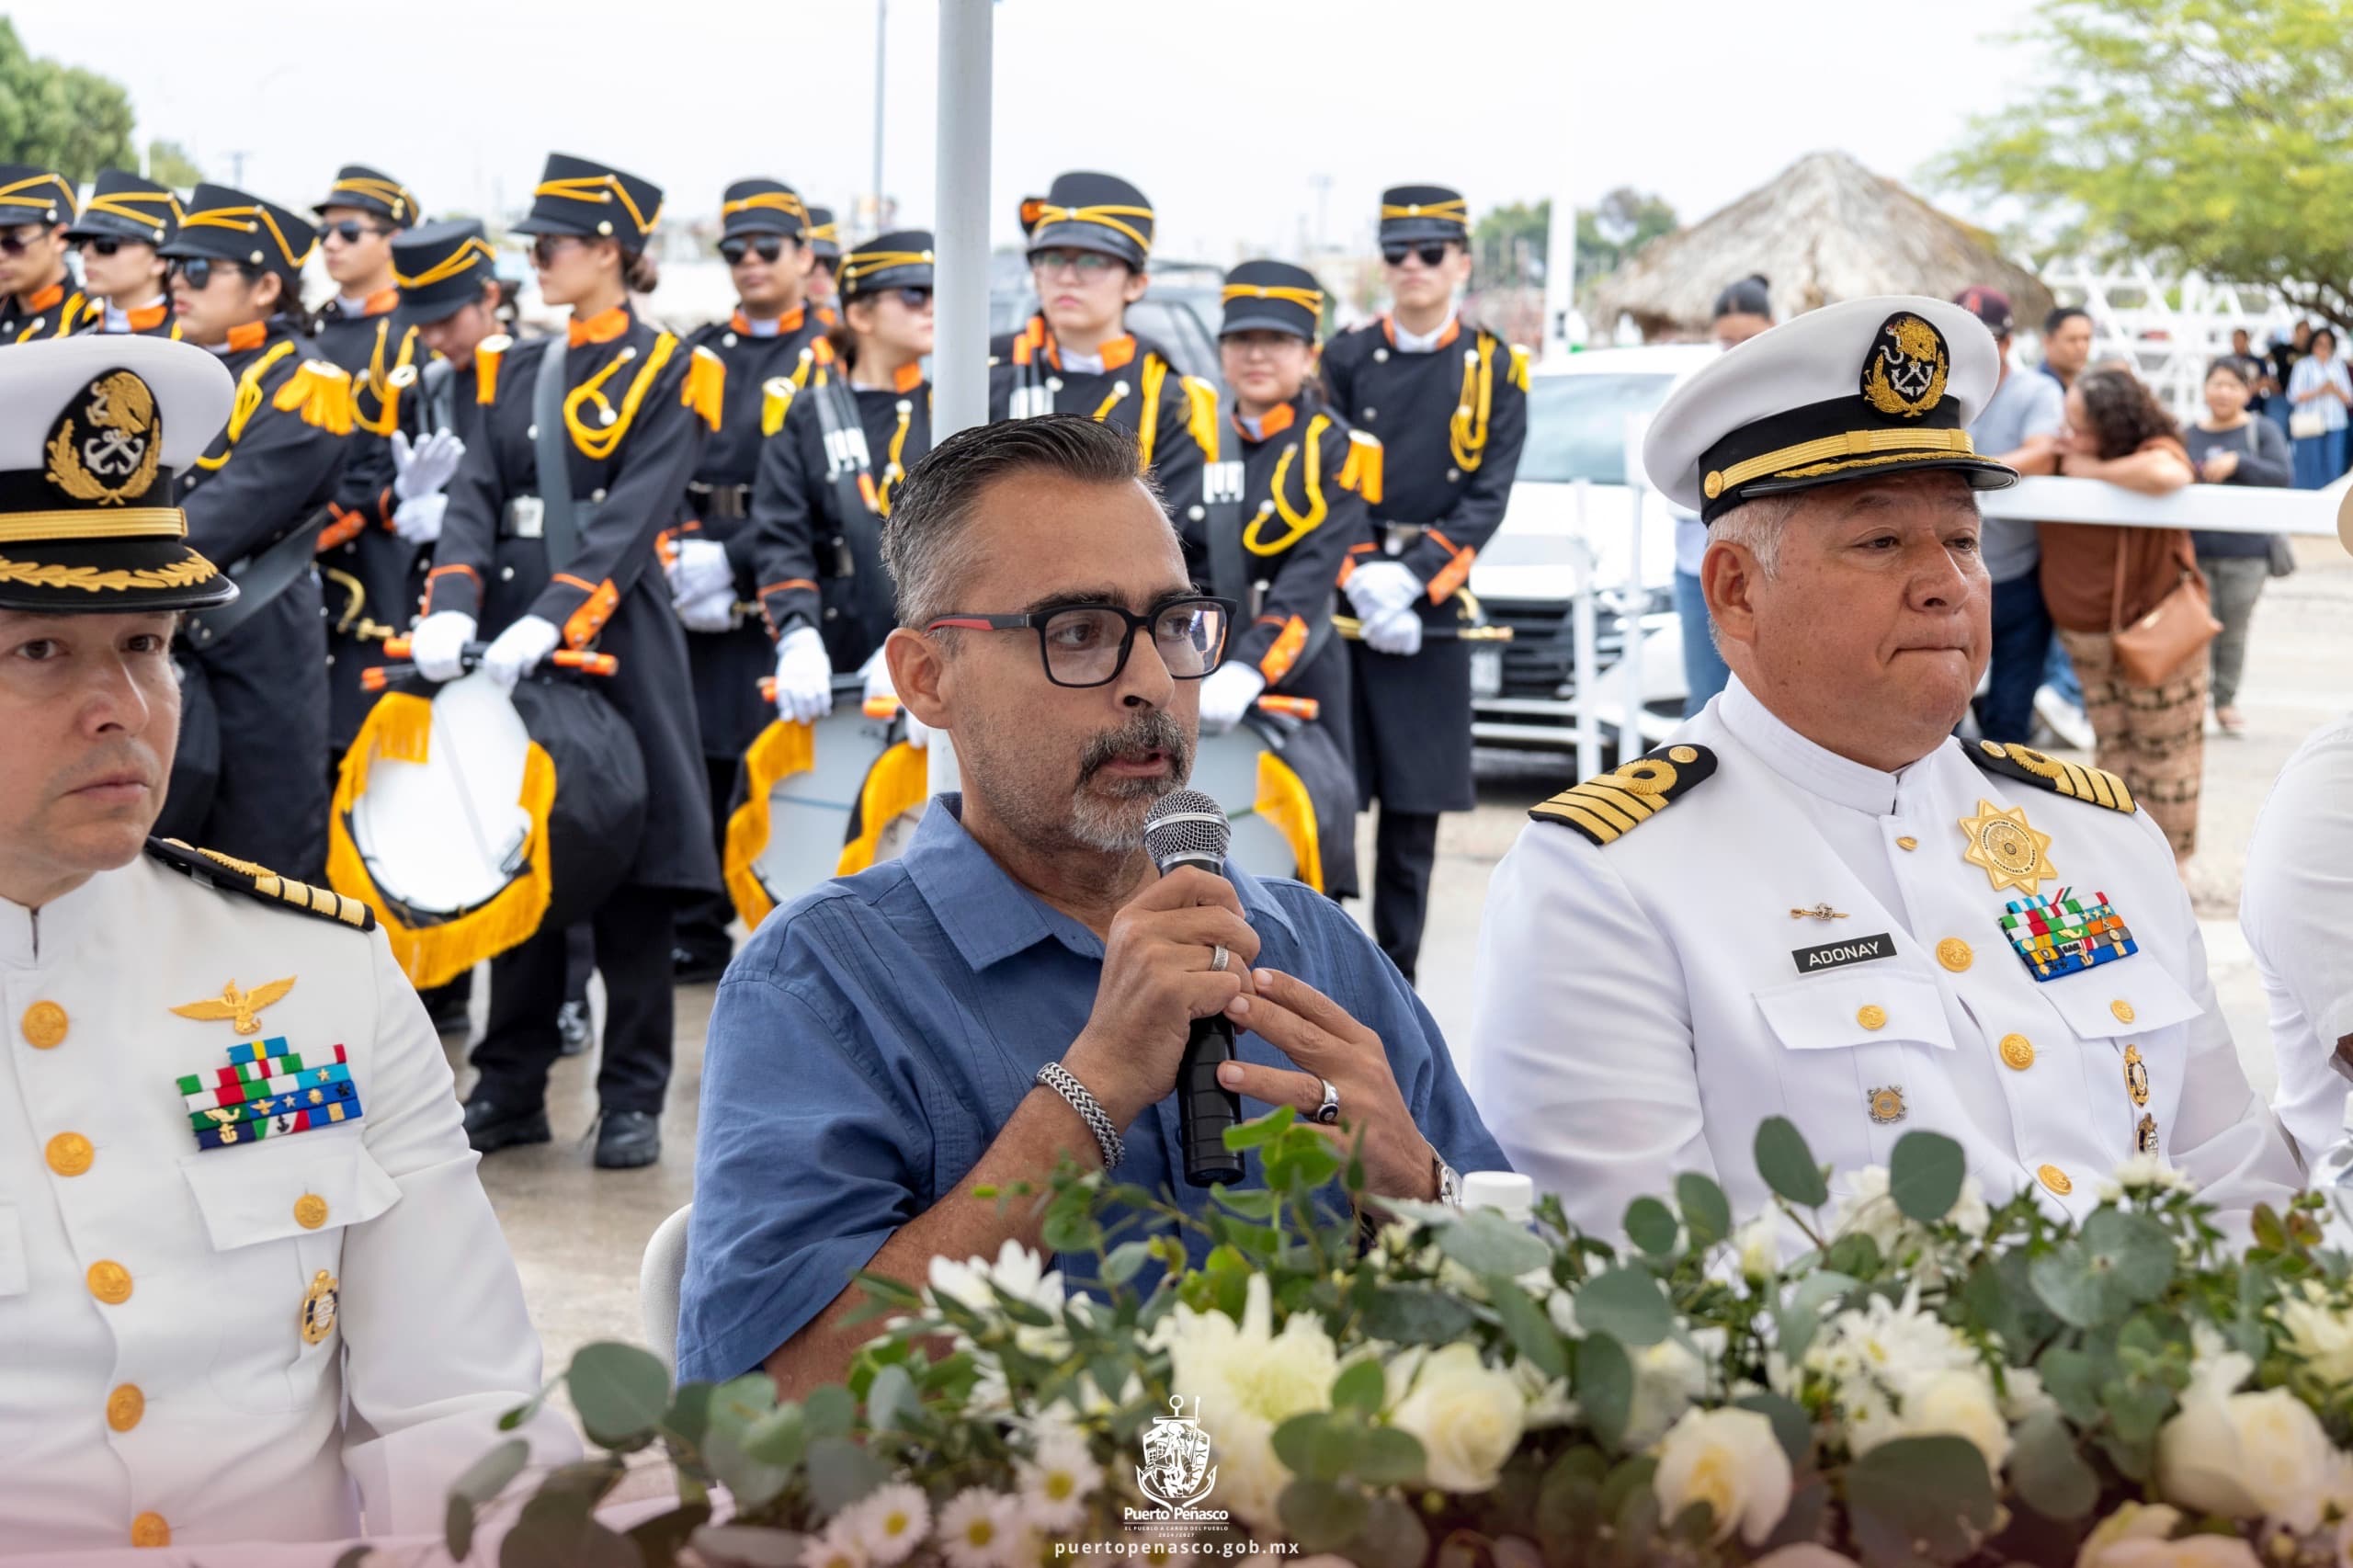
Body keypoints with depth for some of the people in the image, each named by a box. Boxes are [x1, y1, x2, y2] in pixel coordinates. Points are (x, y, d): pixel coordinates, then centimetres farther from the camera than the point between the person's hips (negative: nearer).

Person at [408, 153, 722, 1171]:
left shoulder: (669, 376, -3)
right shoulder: (514, 372, 14)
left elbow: (629, 521, -15)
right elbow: (475, 497, 2)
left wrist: (552, 621, -27)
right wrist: (452, 604, -16)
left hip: (614, 640, -5)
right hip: (509, 638, 5)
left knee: (630, 872, 0)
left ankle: (632, 1099, 8)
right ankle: (511, 1087, 18)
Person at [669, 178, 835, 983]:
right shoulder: (698, 354, 16)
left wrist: (734, 560, -16)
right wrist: (681, 551, -8)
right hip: (696, 598, 4)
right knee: (694, 761, 4)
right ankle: (696, 933, 13)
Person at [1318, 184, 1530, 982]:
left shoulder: (1495, 369, 5)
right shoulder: (1345, 358, 5)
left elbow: (1487, 498, -1)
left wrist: (1409, 580, -14)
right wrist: (1359, 582, -13)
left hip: (1433, 615, 0)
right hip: (1337, 606, 0)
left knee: (1414, 811, 4)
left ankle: (1395, 988, 12)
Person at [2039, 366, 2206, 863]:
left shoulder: (2154, 451, -23)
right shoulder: (2063, 459, -7)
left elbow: (2169, 474, -46)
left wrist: (2093, 470, -33)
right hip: (2086, 634, 5)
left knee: (2163, 749, 8)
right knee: (2113, 748, 13)